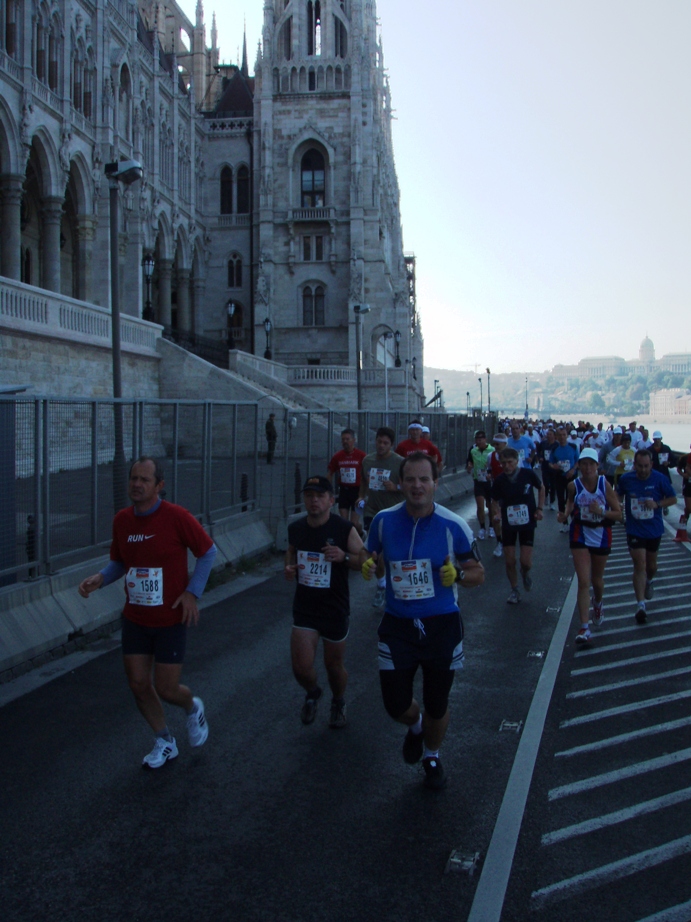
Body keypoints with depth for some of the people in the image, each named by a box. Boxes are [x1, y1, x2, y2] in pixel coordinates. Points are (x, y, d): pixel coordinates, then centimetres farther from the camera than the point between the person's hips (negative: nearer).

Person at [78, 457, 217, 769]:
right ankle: (165, 743, 31)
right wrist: (99, 578, -9)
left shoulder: (177, 517, -16)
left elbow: (208, 551, -5)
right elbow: (119, 562, 12)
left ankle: (193, 708, 36)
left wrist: (192, 592, -13)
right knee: (138, 684, 8)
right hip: (135, 619, 5)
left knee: (166, 689, -1)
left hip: (171, 619, -5)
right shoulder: (121, 520, -1)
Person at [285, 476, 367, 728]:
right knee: (301, 667, -5)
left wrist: (344, 557, -27)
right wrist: (289, 567, -3)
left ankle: (338, 702, 45)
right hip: (304, 608, 2)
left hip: (335, 609, -2)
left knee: (334, 665, 13)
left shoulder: (344, 529, -14)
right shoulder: (295, 528, -2)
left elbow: (365, 561, -9)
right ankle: (312, 692, 31)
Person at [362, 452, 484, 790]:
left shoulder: (453, 526, -12)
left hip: (442, 625, -1)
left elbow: (478, 573, -1)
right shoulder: (384, 520, -6)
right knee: (396, 705, 2)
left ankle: (432, 757, 45)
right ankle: (415, 725, 41)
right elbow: (372, 557, 11)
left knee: (436, 707, 13)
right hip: (397, 625, 1)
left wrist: (457, 575, -23)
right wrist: (368, 566, -13)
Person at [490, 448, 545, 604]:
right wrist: (496, 513, -16)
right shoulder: (499, 481, -11)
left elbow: (541, 488, 6)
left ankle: (525, 573, 30)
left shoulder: (528, 474, -13)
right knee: (509, 561, 2)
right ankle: (514, 591, 24)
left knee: (526, 561, -7)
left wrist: (539, 508, -2)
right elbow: (495, 501, 4)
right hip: (508, 524, 1)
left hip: (527, 522, -1)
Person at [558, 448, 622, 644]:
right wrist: (565, 514, -8)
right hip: (581, 535, 0)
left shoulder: (605, 484, -12)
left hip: (602, 535, 0)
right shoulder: (574, 485, -9)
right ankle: (584, 628, -9)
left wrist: (602, 511, -27)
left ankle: (598, 604, 52)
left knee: (596, 579, 17)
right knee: (583, 582, -9)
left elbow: (618, 514, -9)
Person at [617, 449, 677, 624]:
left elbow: (673, 498, -4)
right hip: (634, 530, -1)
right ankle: (640, 605, -10)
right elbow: (617, 496, 9)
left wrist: (657, 504, -20)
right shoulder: (626, 479, -8)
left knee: (651, 564, 17)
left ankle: (648, 581, 52)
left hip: (654, 529, 1)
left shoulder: (659, 479, -11)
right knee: (640, 565, -10)